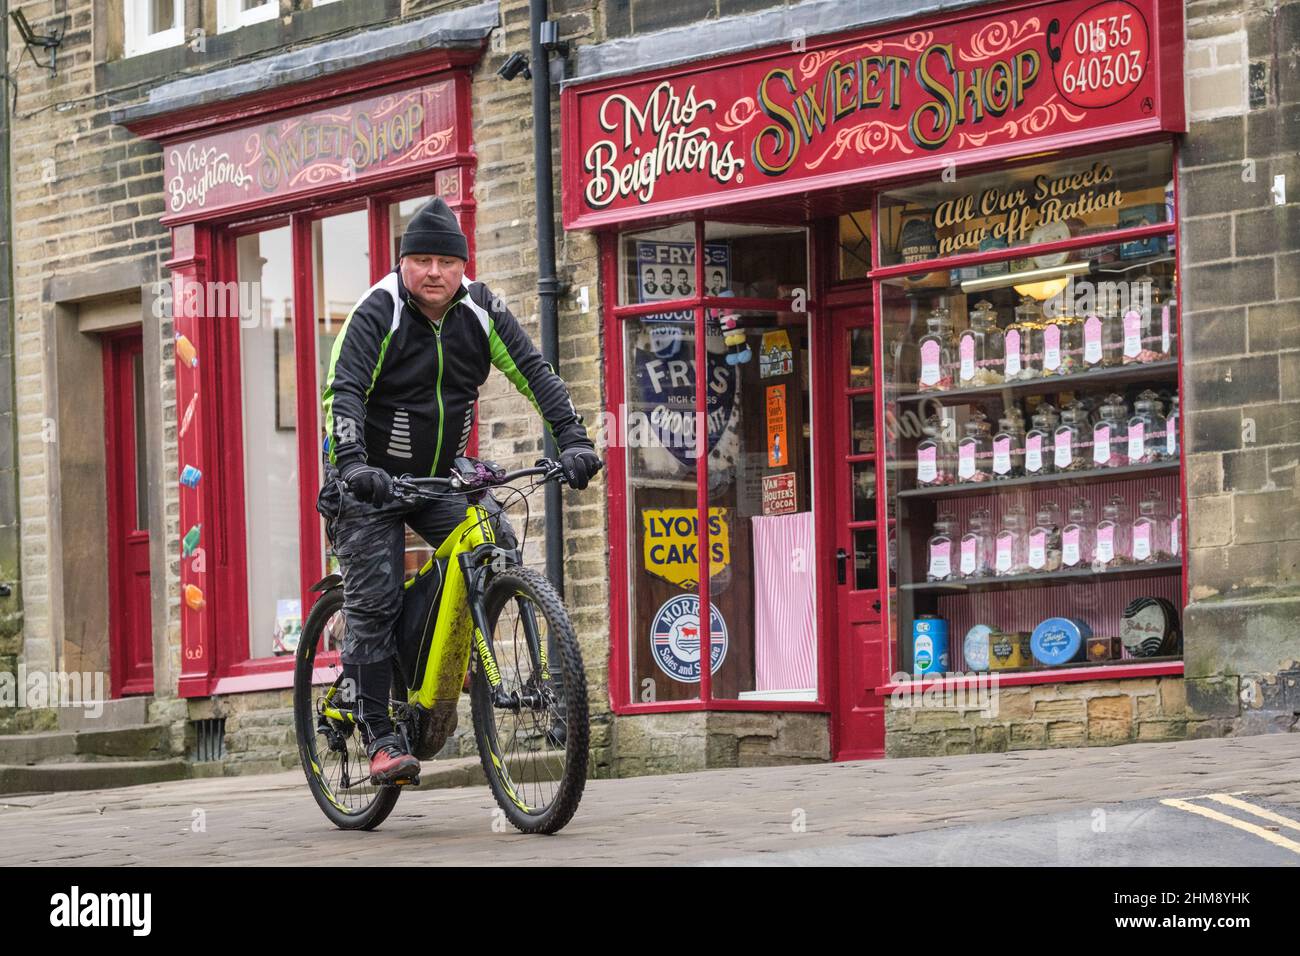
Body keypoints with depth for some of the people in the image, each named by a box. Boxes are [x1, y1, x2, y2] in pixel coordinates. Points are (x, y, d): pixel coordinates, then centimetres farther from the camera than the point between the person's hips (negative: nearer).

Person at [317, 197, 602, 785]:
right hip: (371, 481, -4)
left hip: (441, 477, 4)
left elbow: (535, 373, -7)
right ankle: (381, 741, -7)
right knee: (374, 604, -11)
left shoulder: (480, 311, -5)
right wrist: (352, 463, -44)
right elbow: (344, 392, -28)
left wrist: (573, 441, -21)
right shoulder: (377, 313, -17)